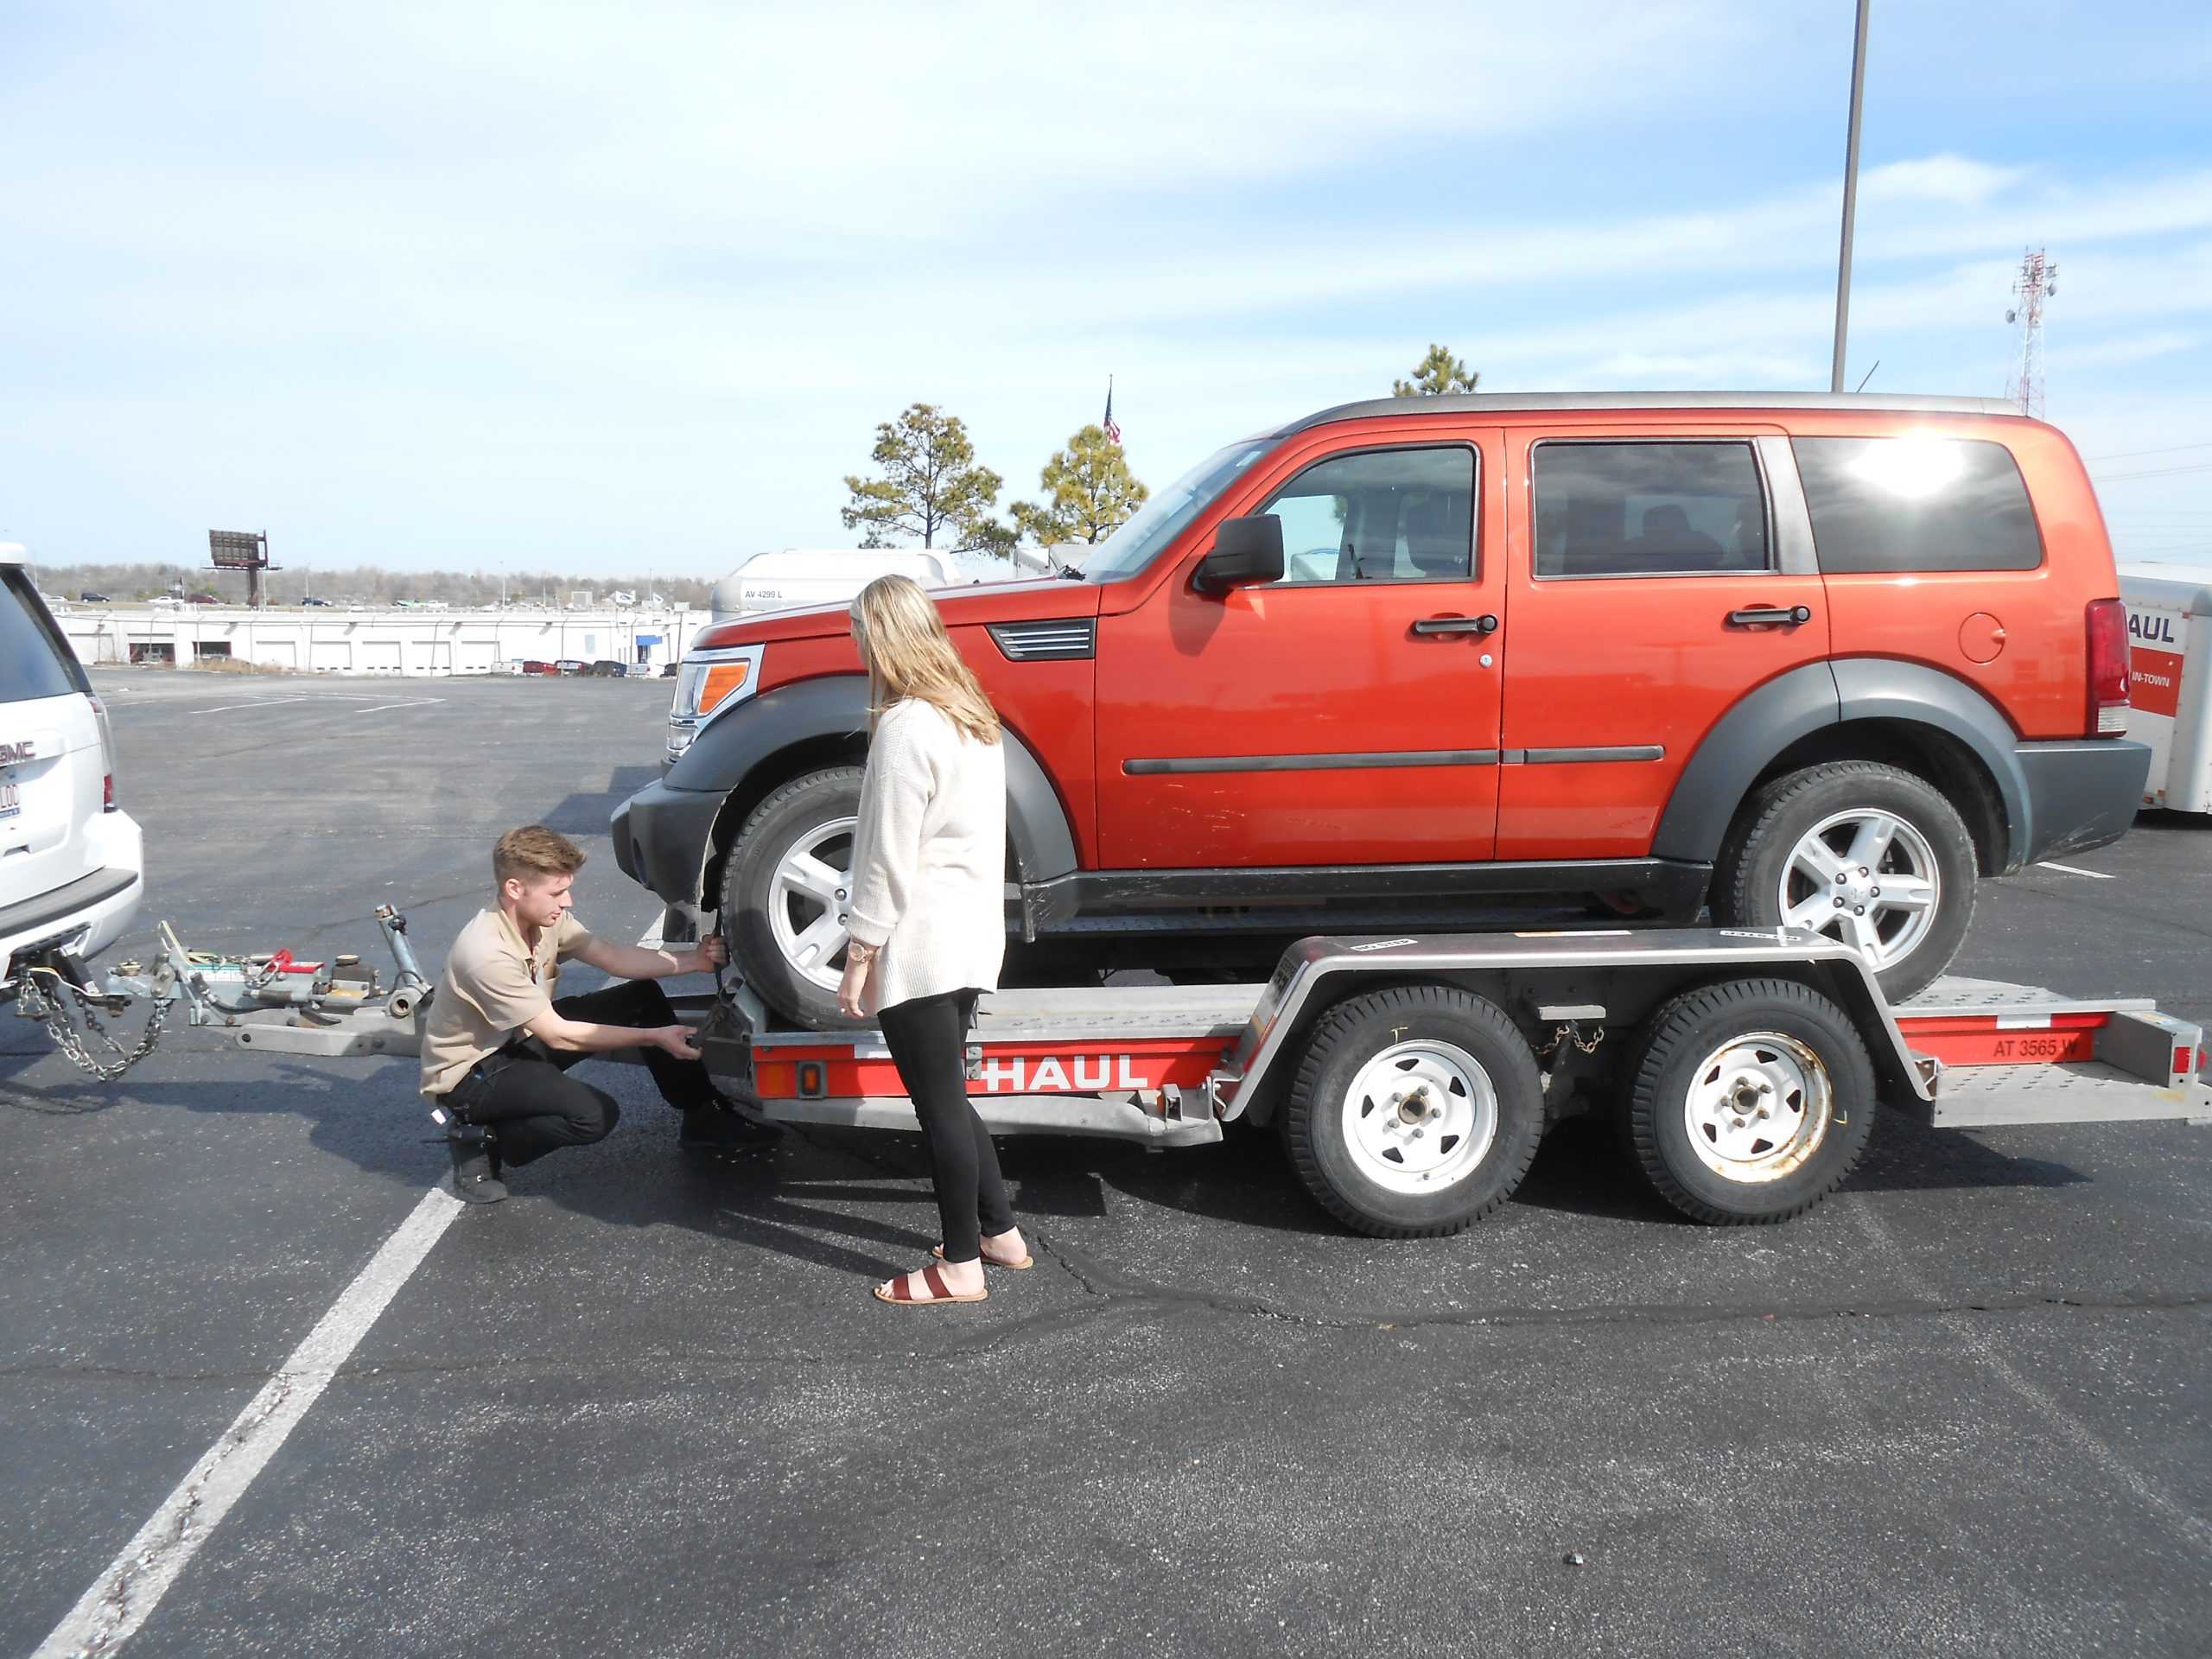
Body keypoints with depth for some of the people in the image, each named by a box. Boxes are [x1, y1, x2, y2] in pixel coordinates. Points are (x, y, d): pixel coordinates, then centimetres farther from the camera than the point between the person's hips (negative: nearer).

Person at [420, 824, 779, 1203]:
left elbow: (614, 958, -5)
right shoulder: (488, 954, -33)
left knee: (642, 995, -4)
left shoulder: (547, 917, -10)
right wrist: (653, 1037, -26)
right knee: (595, 1114, -30)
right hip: (468, 1072, -9)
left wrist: (693, 961, -18)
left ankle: (703, 1116, 4)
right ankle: (478, 1139, -5)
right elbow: (558, 1036, -28)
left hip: (519, 1039, 9)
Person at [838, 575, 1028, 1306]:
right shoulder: (970, 714, 11)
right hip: (970, 937, 9)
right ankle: (999, 1231, 28)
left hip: (918, 945, -9)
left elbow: (889, 858, -17)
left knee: (940, 1102, 1)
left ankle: (961, 1266, 11)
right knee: (948, 1095, 19)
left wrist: (859, 957, -11)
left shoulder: (905, 725, -16)